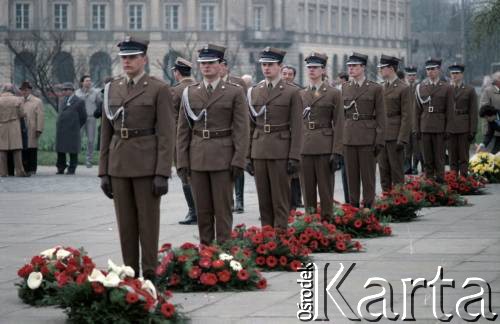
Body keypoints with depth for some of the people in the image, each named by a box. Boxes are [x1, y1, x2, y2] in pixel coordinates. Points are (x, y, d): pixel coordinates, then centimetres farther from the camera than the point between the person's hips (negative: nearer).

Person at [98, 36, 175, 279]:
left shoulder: (159, 89, -5)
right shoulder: (111, 89, 11)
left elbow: (166, 134, -8)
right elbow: (106, 133, 13)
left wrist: (162, 174, -14)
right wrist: (104, 172, 8)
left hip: (146, 165, -5)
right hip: (119, 165, 5)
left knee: (148, 220, 0)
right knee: (125, 222, 8)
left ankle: (149, 274, 6)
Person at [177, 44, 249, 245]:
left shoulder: (235, 92, 0)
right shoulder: (190, 92, 9)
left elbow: (241, 129, -3)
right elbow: (183, 130, 9)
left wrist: (238, 161, -10)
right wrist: (182, 162, 3)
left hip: (223, 158, -3)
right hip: (197, 159, 3)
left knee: (223, 208, -1)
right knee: (202, 209, 7)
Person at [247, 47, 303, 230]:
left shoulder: (292, 92, -1)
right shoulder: (254, 91, 12)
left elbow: (297, 128, -4)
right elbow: (250, 126, 13)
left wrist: (294, 157, -10)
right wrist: (247, 155, 8)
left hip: (280, 152, -4)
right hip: (259, 151, 4)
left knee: (280, 199, -2)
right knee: (263, 199, 7)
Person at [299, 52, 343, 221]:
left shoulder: (333, 93, 1)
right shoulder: (300, 95, 13)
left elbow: (338, 125, -2)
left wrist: (336, 152, -9)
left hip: (324, 147, -4)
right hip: (304, 147, 4)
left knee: (325, 188, -1)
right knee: (307, 189, 5)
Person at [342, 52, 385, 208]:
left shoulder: (375, 88, -1)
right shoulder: (345, 88, 11)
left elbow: (380, 117, -2)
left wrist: (380, 141, -8)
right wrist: (340, 137, 7)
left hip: (367, 137, -4)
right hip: (348, 137, 4)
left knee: (367, 175, -1)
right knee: (351, 175, 6)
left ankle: (368, 206, 5)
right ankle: (353, 207, 12)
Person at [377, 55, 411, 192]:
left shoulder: (403, 88, -8)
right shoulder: (382, 87, 13)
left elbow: (406, 116, -11)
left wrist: (402, 139, -15)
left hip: (395, 136, -7)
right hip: (381, 135, 7)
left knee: (396, 170, -1)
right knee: (383, 170, 9)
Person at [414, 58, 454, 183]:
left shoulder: (446, 88, 2)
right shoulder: (420, 87, 9)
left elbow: (449, 110, 1)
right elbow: (417, 110, 10)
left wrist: (448, 129, -4)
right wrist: (416, 128, 5)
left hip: (439, 127, -2)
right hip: (425, 127, 2)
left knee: (439, 157, -1)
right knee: (427, 157, 5)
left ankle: (440, 180, 3)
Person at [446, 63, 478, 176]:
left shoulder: (470, 90, 3)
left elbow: (473, 112, 0)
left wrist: (473, 131, -6)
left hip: (464, 129, -2)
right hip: (450, 128, 2)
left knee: (463, 157, -1)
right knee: (452, 157, 5)